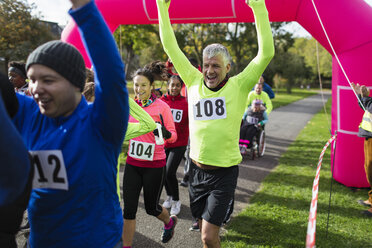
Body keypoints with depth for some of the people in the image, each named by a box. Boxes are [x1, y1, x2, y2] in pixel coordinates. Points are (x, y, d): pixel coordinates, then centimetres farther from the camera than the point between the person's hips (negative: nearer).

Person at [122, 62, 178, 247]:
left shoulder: (161, 107, -10)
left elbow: (173, 135, -10)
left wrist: (164, 133, -30)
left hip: (154, 165, -3)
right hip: (132, 163, 4)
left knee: (151, 207, 11)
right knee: (128, 209, 3)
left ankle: (169, 222, 45)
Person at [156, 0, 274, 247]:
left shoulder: (238, 86, -7)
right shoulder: (194, 82, 1)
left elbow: (266, 53, -15)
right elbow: (171, 48, 3)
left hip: (224, 172, -4)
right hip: (197, 169, 4)